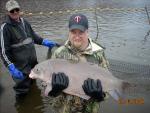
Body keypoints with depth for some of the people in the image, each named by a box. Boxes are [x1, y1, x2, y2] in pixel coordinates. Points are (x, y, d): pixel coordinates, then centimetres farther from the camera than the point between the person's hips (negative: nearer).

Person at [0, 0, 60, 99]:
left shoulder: (24, 22, 5)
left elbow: (33, 36, 18)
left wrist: (44, 42, 3)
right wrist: (11, 68, -25)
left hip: (33, 63, 7)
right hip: (20, 67, -7)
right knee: (22, 91, 1)